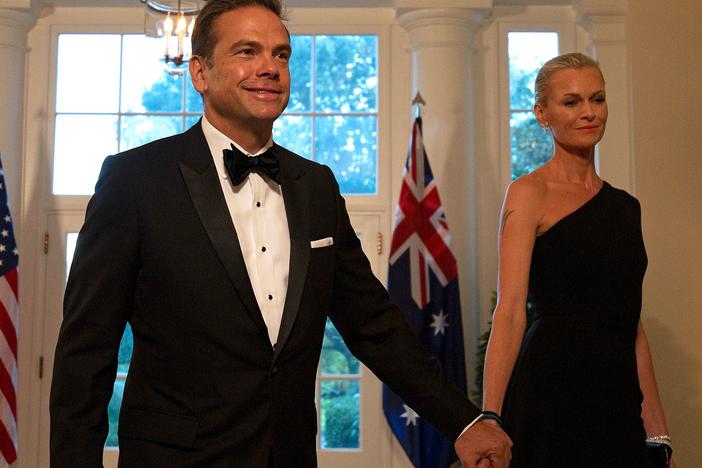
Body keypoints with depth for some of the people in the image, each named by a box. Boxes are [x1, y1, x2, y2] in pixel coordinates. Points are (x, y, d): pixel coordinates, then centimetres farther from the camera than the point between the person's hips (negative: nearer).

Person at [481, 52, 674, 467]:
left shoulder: (626, 206, 13)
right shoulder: (529, 193, -5)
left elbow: (631, 325, 15)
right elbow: (510, 312, -13)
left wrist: (659, 432, 12)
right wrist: (489, 421, -21)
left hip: (619, 401, 6)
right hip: (552, 395, -6)